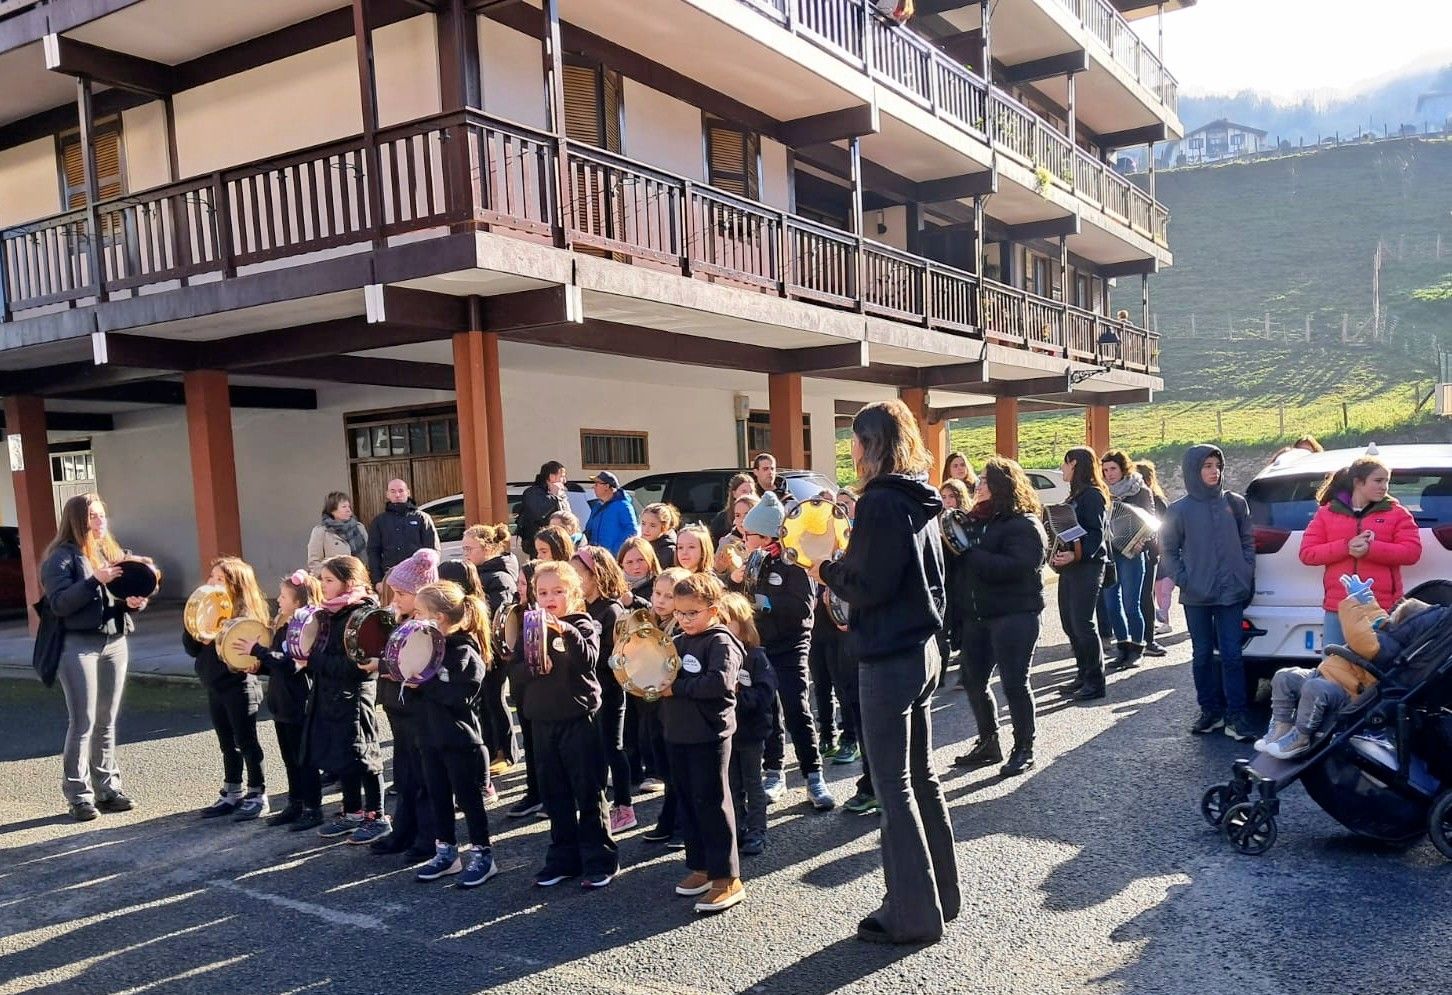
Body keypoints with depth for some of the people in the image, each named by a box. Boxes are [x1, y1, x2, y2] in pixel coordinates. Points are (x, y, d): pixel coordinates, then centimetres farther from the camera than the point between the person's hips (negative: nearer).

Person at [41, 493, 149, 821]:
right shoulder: (62, 556, -5)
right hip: (78, 645, -6)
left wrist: (135, 602, -6)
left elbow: (127, 594, 16)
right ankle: (78, 796, 4)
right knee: (83, 722, -3)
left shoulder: (113, 552, 14)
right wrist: (94, 581, -25)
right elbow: (59, 604, -15)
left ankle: (108, 788, 17)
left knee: (107, 721, 10)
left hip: (115, 642, 6)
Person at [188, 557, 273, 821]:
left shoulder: (245, 613, -12)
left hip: (239, 687, -7)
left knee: (246, 742, 2)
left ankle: (257, 795, 12)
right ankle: (231, 794, 28)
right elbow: (191, 648, 6)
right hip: (215, 687, 7)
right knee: (227, 744, 17)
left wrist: (215, 639, -29)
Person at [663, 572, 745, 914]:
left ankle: (728, 878, 4)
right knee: (687, 802, 14)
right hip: (677, 733, 8)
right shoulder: (677, 643, 12)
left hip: (709, 735, -8)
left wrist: (676, 687, -19)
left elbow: (721, 681, -25)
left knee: (712, 802, -4)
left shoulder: (721, 642, -10)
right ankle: (700, 867, 27)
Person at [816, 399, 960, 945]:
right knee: (920, 776, 18)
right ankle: (941, 894, 30)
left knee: (893, 786, 1)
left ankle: (913, 914, 10)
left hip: (889, 658, -9)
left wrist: (826, 568, -5)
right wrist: (845, 565, 14)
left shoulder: (880, 502, -18)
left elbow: (867, 586, -21)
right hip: (923, 648, 9)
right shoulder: (920, 500, 10)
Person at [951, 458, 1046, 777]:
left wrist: (969, 551, -22)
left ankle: (1024, 749, 14)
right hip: (976, 614, 7)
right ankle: (988, 743, 26)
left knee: (1014, 683, -1)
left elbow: (1013, 567, -25)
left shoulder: (1024, 525, -11)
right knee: (973, 681, 10)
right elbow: (964, 562, 13)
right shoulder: (976, 520, 11)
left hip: (1014, 615, -7)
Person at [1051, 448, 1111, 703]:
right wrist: (1057, 555, 12)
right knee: (1070, 623, 11)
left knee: (1083, 623, -9)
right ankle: (1084, 675, 20)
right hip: (1070, 566, 10)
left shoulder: (1093, 495, -11)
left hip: (1088, 566, -10)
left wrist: (1076, 555, -30)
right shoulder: (1076, 496, 19)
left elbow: (1096, 534, -18)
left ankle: (1095, 682, -2)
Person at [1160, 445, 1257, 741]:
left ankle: (1236, 717, 3)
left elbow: (1247, 542, 9)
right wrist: (1182, 580, -4)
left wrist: (1246, 575, 0)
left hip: (1231, 594, 0)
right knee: (1202, 656, 8)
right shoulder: (1179, 510, 0)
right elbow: (1168, 549, 5)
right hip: (1196, 597, 0)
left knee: (1231, 655, -1)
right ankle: (1210, 711, 19)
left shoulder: (1235, 503, 4)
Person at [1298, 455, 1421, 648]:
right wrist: (1346, 547, -13)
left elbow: (1412, 552, -3)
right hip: (1338, 610, 1)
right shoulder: (1326, 513, 8)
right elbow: (1307, 553, 2)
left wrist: (1371, 549, -17)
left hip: (1384, 610, -1)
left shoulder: (1397, 513, 7)